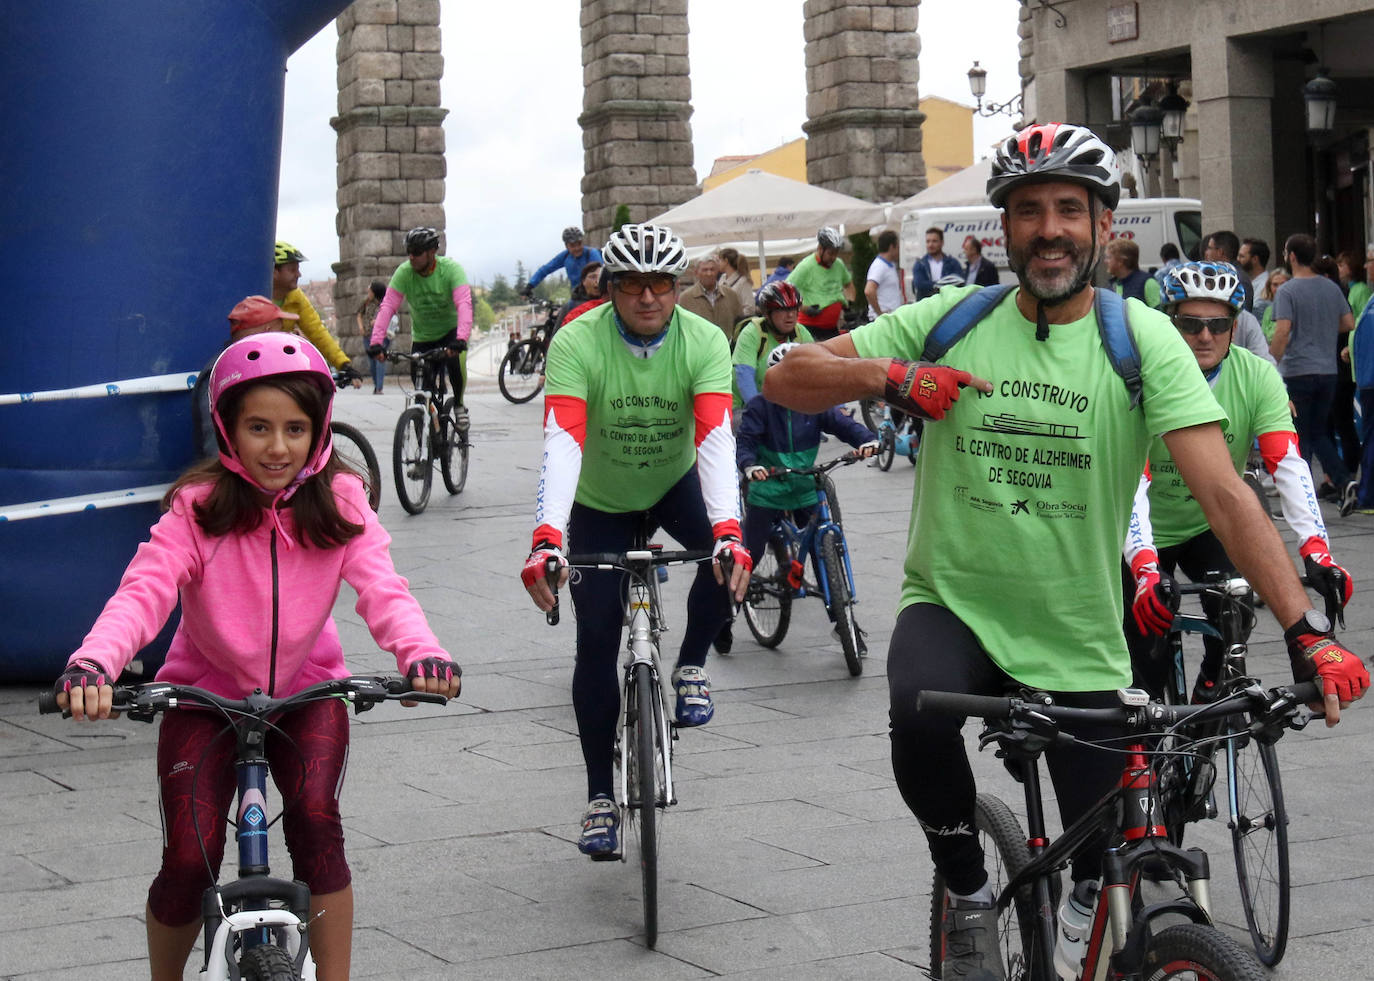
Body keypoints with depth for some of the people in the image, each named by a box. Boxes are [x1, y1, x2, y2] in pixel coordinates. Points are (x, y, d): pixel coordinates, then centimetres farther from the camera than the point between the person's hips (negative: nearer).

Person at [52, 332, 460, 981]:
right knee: (188, 861, -11)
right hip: (207, 693, -1)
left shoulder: (338, 502, -12)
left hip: (306, 691, 1)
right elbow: (143, 592, -30)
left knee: (315, 820, -24)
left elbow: (380, 587, -25)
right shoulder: (198, 507, -17)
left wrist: (420, 651, -47)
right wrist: (94, 661, -51)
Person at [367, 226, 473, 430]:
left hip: (451, 330, -3)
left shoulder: (450, 268, -23)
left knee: (456, 362, -32)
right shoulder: (404, 272, -17)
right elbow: (388, 307, -23)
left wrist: (461, 339, -51)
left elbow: (464, 304, -35)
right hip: (421, 336, 3)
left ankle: (460, 406, -7)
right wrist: (376, 342, -35)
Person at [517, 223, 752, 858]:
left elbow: (715, 440, -34)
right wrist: (545, 540, -52)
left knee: (729, 557, -30)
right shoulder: (577, 343, -27)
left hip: (674, 483, 1)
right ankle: (600, 797, 7)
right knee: (596, 644, -5)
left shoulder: (704, 341, -23)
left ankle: (691, 665, -3)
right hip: (600, 502, -1)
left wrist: (727, 530, -50)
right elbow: (562, 444, -38)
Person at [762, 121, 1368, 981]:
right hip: (953, 604, 0)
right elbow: (787, 379, 2)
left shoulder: (1142, 338, -7)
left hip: (1081, 642, 0)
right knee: (920, 714, -34)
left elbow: (1224, 493, -17)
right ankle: (969, 896, -8)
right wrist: (885, 377, -18)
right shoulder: (952, 321, -1)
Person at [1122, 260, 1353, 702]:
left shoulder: (1257, 377, -16)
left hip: (1213, 526, 2)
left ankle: (1210, 691, 6)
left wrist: (1316, 551, -42)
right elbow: (1130, 482, -34)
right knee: (1147, 665, -7)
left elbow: (1288, 466, -26)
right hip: (1148, 535, -2)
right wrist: (1145, 569, -49)